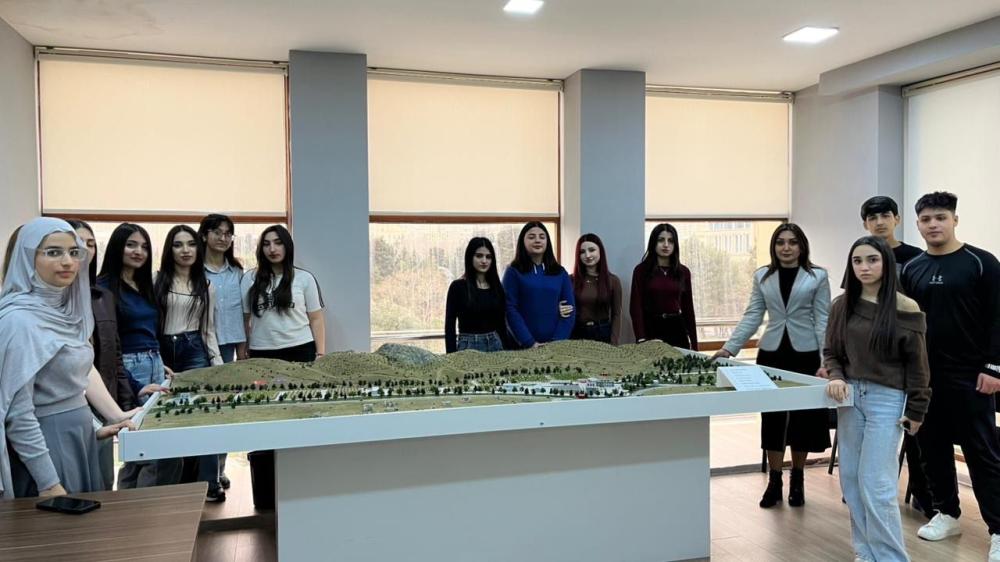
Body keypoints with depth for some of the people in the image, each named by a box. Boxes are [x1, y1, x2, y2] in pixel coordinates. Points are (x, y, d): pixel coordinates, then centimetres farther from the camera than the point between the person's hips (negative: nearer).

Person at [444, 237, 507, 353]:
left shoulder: (497, 287, 7)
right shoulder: (458, 286, -5)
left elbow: (501, 323, 12)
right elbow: (449, 325, -6)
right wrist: (452, 355, -11)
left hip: (495, 344, 4)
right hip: (469, 346, -4)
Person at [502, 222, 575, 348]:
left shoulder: (560, 272, 7)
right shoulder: (513, 272, -1)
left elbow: (570, 309, 3)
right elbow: (510, 310, -8)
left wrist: (556, 342, -9)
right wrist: (530, 343, -16)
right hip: (523, 346, -2)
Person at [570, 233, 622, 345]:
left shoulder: (613, 280, 0)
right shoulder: (571, 280, -1)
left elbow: (616, 314, -1)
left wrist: (614, 344, -9)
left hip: (603, 334, 0)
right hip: (576, 334, 0)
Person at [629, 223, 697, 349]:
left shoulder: (683, 272, 7)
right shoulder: (641, 270, -2)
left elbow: (688, 309, 9)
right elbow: (636, 307, -7)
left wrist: (694, 343, 6)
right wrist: (641, 339, -16)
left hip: (677, 329, 3)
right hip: (651, 329, -3)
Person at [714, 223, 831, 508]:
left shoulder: (818, 276, 0)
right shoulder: (762, 276, 6)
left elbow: (822, 319, -3)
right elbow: (752, 316, 5)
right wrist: (729, 347, -3)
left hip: (806, 354, -2)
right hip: (771, 353, 2)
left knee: (803, 416, 7)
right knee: (772, 416, 5)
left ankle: (797, 480, 23)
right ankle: (774, 481, 17)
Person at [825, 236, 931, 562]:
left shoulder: (905, 309, -8)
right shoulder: (842, 306, 4)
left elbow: (916, 363, -4)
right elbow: (831, 351, 11)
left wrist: (916, 410, -4)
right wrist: (835, 376, -9)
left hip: (886, 399, -5)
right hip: (850, 397, 5)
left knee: (876, 484, -5)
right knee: (851, 480, 10)